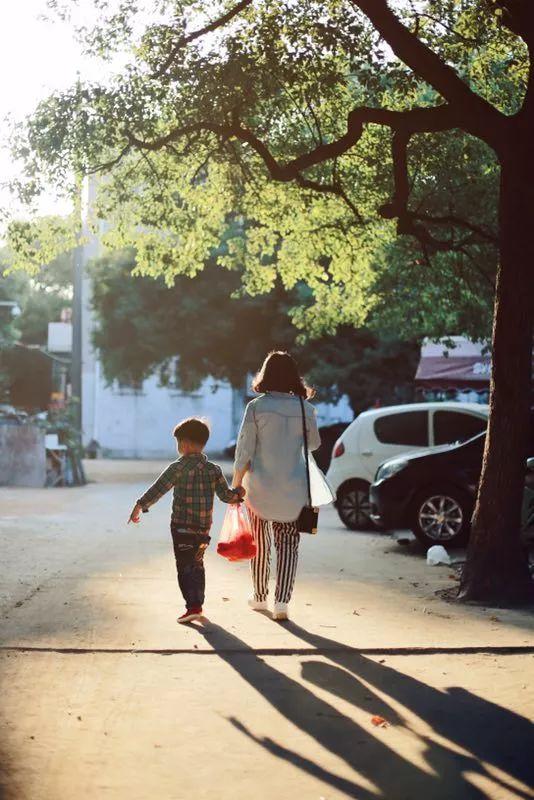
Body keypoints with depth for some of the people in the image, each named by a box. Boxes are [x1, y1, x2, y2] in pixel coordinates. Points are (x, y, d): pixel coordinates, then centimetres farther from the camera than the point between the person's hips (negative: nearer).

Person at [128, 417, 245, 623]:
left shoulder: (178, 467, -10)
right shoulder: (214, 469, 4)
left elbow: (158, 489, -10)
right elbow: (226, 495, 5)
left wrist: (139, 506, -2)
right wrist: (237, 493, 26)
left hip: (182, 527, -5)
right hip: (204, 528, 6)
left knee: (185, 566, -3)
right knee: (197, 564, 20)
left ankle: (193, 606, -14)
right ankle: (198, 603, 28)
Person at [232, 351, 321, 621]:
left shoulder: (256, 407, -10)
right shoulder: (305, 408, -4)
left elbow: (244, 450, -9)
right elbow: (313, 444, 11)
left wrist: (236, 485, -1)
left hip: (259, 487, -1)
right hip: (293, 488, 1)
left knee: (260, 543, 14)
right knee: (288, 544, 6)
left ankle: (260, 596, 27)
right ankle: (281, 601, -5)